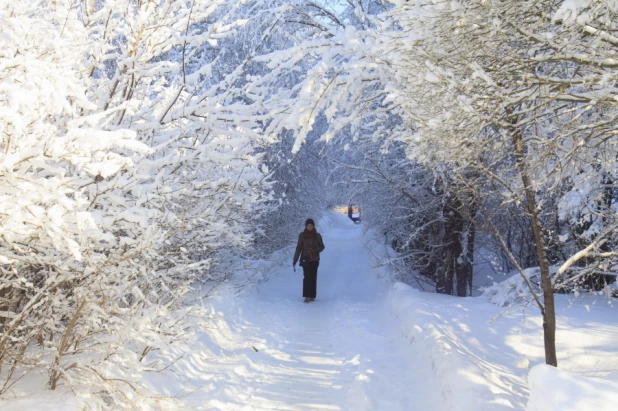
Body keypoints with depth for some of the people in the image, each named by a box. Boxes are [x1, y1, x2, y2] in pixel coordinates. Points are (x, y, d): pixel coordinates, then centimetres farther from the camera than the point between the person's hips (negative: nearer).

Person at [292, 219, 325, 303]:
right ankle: (307, 296, -12)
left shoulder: (317, 235, 1)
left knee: (313, 277, 3)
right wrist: (295, 260, 0)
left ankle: (312, 296, 11)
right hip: (305, 259, -1)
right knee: (307, 277, -11)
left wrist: (316, 250, -14)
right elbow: (298, 248, 3)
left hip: (314, 259, 1)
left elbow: (322, 246, 8)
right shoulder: (302, 235, 0)